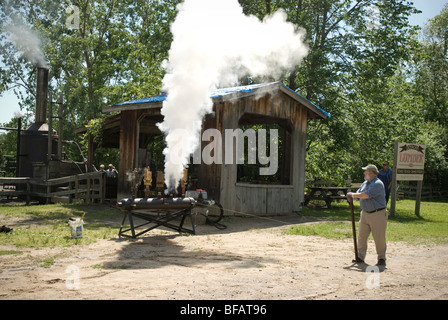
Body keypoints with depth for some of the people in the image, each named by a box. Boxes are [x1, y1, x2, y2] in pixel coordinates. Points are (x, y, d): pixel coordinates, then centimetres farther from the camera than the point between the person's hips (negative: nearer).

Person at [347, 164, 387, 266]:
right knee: (362, 237, 7)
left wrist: (353, 195, -11)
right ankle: (360, 257, 16)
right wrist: (352, 197, -8)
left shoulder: (378, 184, -16)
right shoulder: (365, 183, 14)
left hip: (378, 214, -8)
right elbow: (358, 194, 16)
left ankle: (382, 258, 10)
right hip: (365, 214, 8)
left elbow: (366, 195, -24)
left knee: (379, 238, -1)